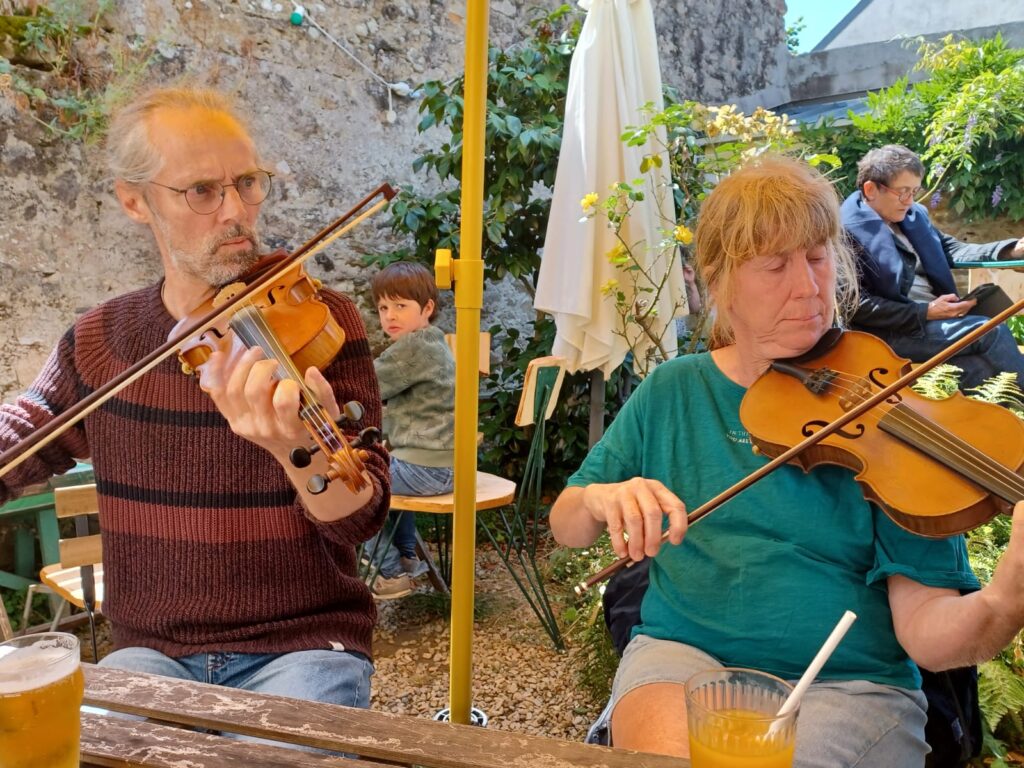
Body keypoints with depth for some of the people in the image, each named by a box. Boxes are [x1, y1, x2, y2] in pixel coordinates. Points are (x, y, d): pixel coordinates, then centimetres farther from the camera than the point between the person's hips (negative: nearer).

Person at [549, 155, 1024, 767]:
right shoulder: (670, 393, 5)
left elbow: (925, 635, -10)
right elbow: (565, 528, 8)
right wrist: (600, 498, -15)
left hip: (850, 679, -1)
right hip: (684, 651, 1)